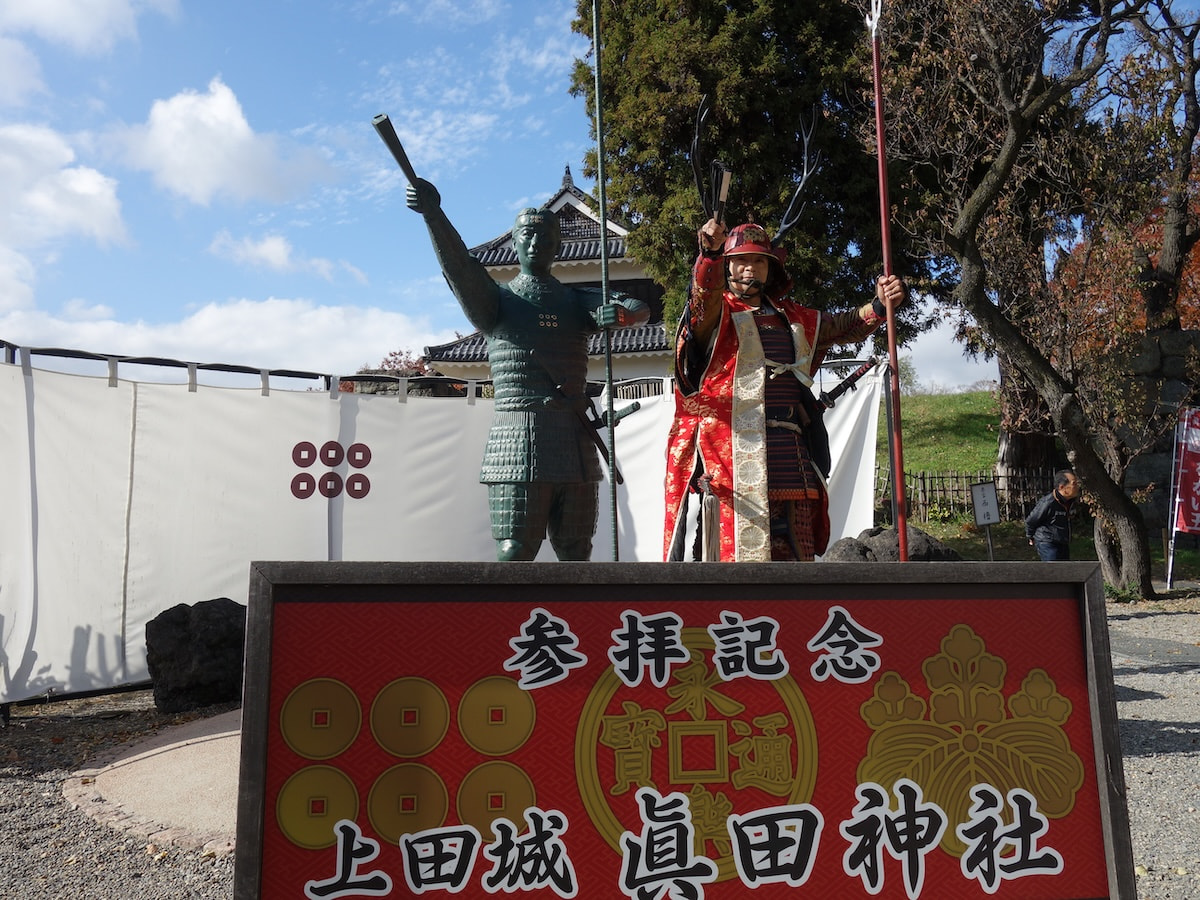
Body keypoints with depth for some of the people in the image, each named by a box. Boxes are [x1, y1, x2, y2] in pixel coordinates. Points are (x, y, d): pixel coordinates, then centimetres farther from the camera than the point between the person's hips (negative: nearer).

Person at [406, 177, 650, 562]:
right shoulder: (496, 301, 8)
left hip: (576, 447, 4)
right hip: (517, 448, -3)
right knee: (514, 555, -7)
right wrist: (434, 215, -29)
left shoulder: (578, 302, 16)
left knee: (576, 556, 8)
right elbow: (459, 267, -10)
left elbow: (641, 308, 2)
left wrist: (621, 311, -23)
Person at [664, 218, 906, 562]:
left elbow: (843, 327, 22)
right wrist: (709, 254, -38)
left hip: (790, 463, 6)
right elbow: (704, 294, -16)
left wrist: (878, 306, 2)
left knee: (795, 555, 9)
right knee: (737, 552, -10)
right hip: (734, 461, -6)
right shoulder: (716, 314, 5)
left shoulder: (791, 318, 23)